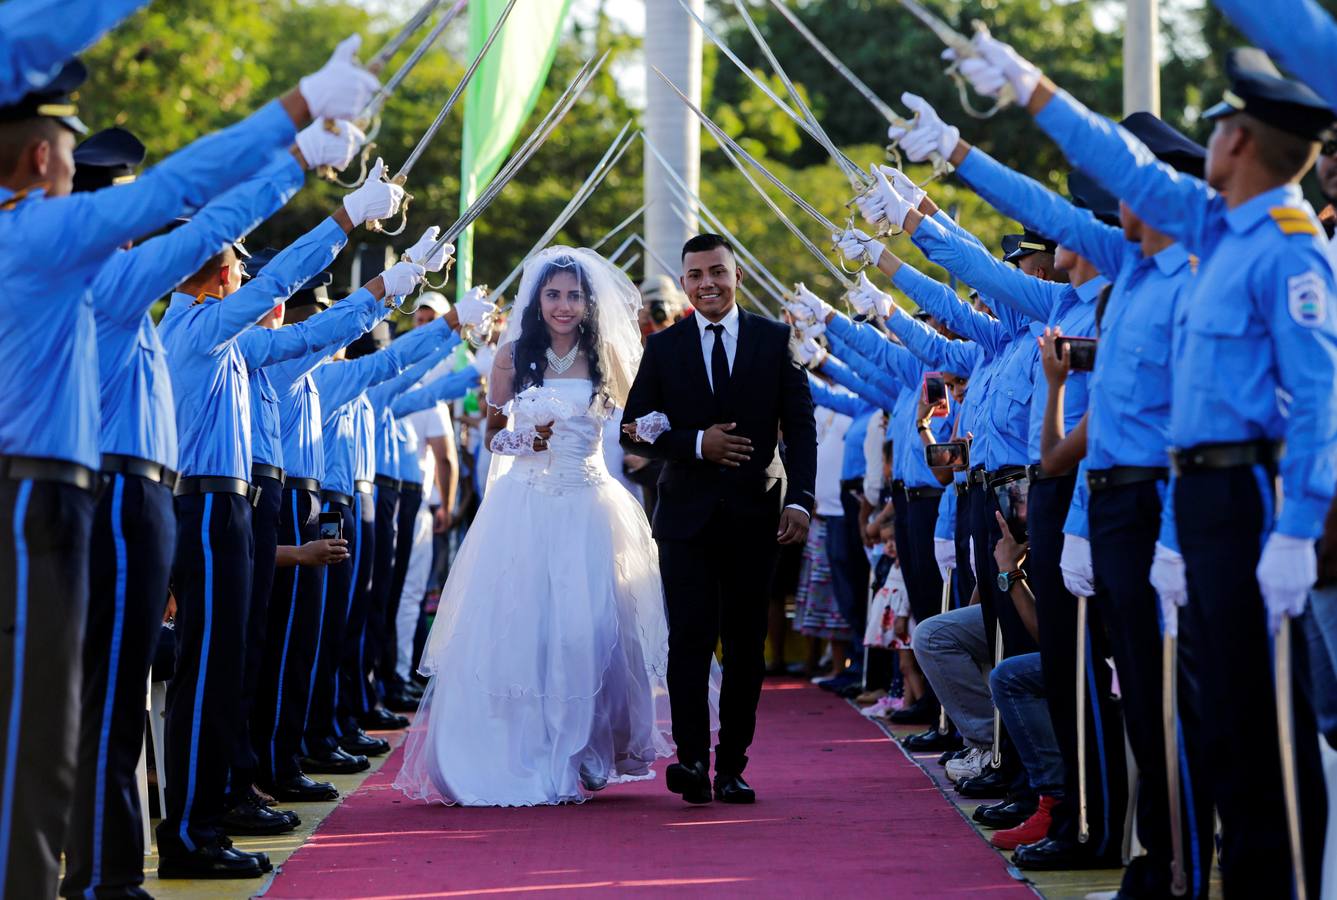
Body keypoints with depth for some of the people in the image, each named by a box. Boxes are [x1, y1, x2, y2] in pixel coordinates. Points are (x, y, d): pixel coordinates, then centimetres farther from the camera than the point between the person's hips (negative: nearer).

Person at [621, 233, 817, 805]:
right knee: (690, 639, -10)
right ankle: (691, 759, -13)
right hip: (687, 517, 0)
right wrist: (697, 443, -11)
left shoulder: (775, 341, 5)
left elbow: (800, 428, 2)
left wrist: (800, 500, -11)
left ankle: (731, 767, 9)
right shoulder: (663, 347, 7)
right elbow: (633, 432, 5)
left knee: (745, 645, 4)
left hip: (754, 516, 0)